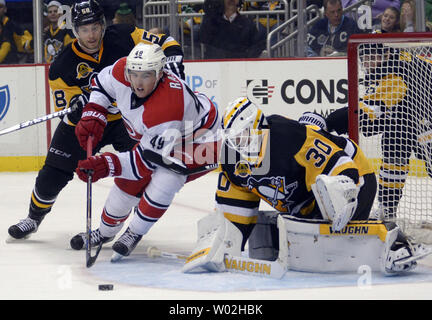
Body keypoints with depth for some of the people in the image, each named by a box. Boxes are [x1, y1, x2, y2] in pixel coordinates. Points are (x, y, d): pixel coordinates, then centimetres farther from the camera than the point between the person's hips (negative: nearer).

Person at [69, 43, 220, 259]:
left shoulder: (167, 107, -42)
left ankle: (134, 234, -7)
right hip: (159, 136, 8)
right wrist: (92, 115, -9)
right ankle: (105, 231, 27)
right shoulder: (122, 72, -24)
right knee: (129, 181, 3)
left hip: (199, 139, -8)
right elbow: (102, 82, 3)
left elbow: (147, 160, -33)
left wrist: (107, 165, -40)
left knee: (164, 179, -29)